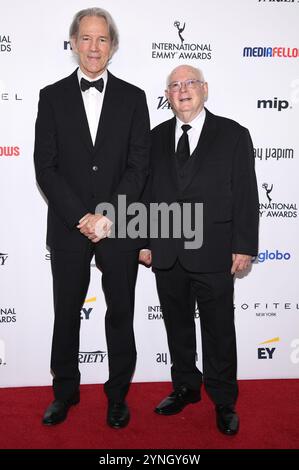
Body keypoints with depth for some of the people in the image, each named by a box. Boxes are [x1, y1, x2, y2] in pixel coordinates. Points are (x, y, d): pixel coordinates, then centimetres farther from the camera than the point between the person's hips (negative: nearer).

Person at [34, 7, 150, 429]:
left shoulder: (133, 98, 5)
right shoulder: (52, 96, 5)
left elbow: (139, 166, -2)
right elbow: (45, 168, -2)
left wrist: (108, 216, -13)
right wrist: (80, 217, -12)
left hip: (120, 228, 0)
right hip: (68, 228, 1)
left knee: (120, 315, 10)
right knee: (66, 315, 12)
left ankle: (118, 395, 30)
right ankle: (65, 392, 33)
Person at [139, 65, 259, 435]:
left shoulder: (233, 135, -1)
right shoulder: (156, 138, 10)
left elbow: (246, 194, -4)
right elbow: (147, 192, 10)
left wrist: (244, 246, -8)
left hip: (213, 253, -3)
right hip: (166, 254, 4)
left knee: (218, 330, 8)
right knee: (177, 326, 16)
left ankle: (223, 400, 26)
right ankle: (185, 387, 36)